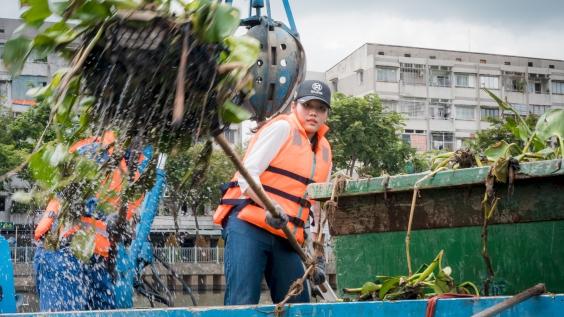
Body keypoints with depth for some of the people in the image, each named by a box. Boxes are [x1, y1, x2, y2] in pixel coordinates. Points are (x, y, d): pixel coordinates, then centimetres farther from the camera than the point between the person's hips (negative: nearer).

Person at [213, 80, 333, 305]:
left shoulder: (324, 152, 19)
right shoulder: (282, 127, -2)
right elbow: (248, 173, -12)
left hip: (284, 237, 7)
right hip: (248, 225, -7)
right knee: (242, 304, -13)